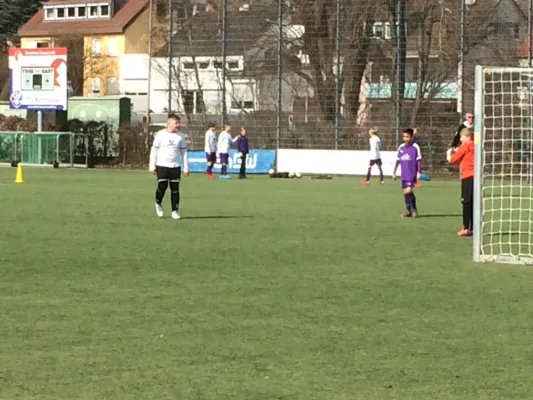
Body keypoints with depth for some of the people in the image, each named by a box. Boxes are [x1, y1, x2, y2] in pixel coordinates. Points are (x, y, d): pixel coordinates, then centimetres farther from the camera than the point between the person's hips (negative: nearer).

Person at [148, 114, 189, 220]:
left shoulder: (181, 136, 5)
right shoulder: (160, 135, -3)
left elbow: (184, 152, 11)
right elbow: (154, 150, 1)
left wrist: (186, 168, 6)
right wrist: (152, 166, -2)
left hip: (175, 166, 2)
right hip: (162, 165, -2)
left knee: (175, 189, 0)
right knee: (162, 186, -8)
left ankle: (175, 212, 8)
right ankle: (158, 203, 21)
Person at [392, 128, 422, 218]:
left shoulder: (415, 147, -6)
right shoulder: (401, 147, 8)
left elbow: (419, 161, -5)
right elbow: (398, 161, 15)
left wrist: (419, 172, -10)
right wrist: (394, 172, 14)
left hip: (412, 174, -5)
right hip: (404, 175, 5)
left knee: (409, 191, -15)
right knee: (406, 192, 6)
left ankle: (414, 209, 1)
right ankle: (409, 211, 14)